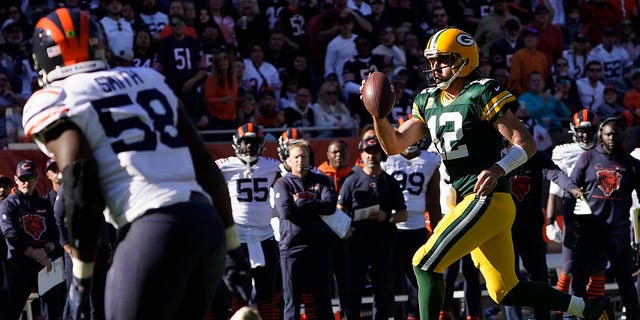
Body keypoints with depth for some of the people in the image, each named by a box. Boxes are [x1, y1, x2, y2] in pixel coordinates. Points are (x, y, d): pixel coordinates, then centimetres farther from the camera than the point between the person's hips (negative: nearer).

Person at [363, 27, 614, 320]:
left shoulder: (482, 95, -9)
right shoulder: (428, 102, 15)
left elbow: (526, 143, -11)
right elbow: (394, 145, 13)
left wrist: (498, 169, -28)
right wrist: (378, 115, -5)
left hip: (487, 200, -9)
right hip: (470, 203, 9)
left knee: (425, 264, -12)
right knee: (505, 292, 11)